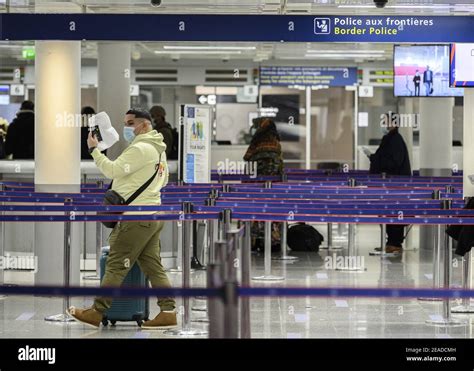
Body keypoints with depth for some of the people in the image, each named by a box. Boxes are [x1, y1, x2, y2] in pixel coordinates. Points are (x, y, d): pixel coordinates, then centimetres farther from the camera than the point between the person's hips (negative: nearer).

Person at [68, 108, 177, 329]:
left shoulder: (140, 149, -15)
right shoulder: (158, 149, 18)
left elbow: (112, 170, -17)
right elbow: (163, 180, 27)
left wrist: (94, 150, -8)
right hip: (153, 216, 10)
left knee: (115, 266, -6)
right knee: (153, 267, 8)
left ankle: (96, 313, -2)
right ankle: (168, 312, 2)